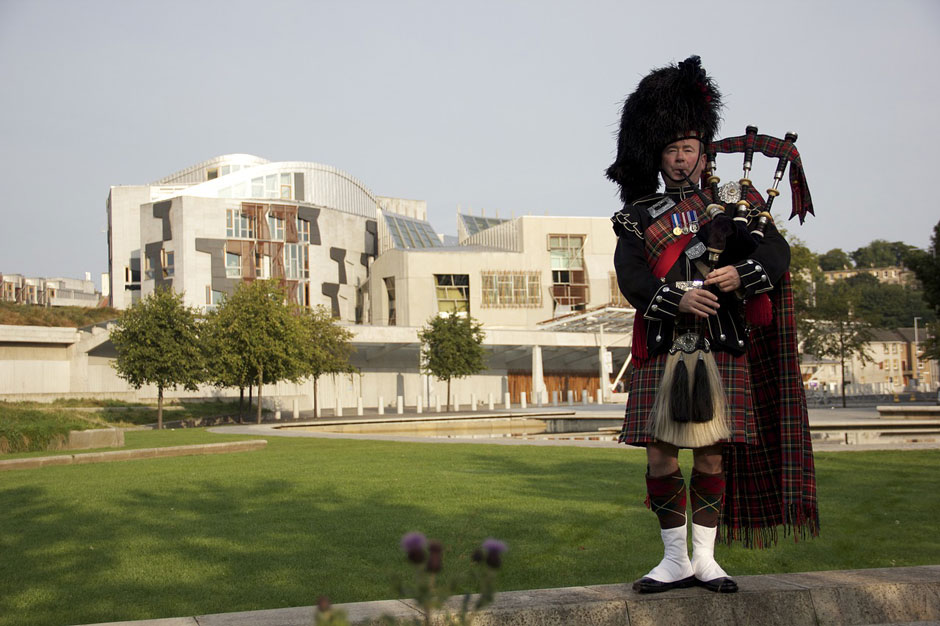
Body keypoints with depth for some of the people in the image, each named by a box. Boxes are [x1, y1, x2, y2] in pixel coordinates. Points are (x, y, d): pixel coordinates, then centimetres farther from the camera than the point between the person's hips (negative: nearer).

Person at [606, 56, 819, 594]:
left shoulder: (733, 208, 13)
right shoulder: (639, 217, 10)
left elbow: (776, 251, -2)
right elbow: (630, 274, -7)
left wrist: (739, 274, -23)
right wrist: (676, 299, -23)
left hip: (721, 350, 1)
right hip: (662, 352, 0)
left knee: (712, 455, 3)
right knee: (661, 455, -2)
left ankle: (705, 558, 14)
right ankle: (676, 560, 11)